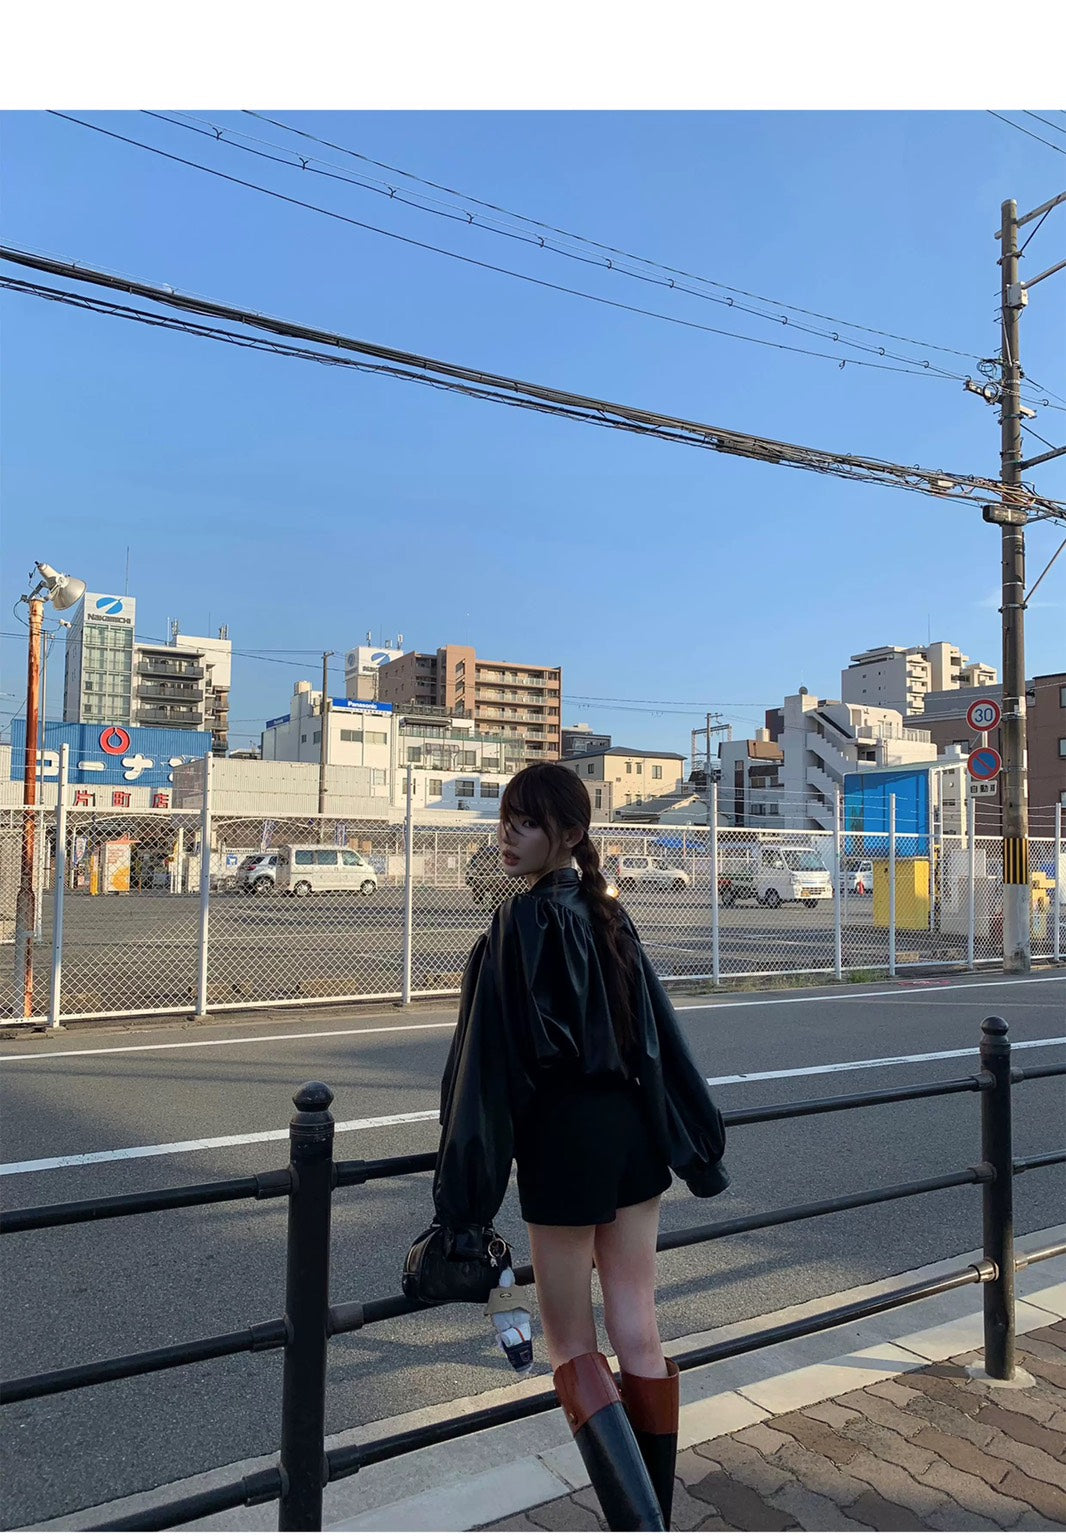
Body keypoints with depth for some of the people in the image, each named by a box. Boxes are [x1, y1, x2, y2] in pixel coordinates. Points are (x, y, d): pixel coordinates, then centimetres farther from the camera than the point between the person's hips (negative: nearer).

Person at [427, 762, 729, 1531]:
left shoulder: (521, 922, -16)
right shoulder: (610, 915, 5)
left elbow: (494, 1054, -18)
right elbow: (661, 1035, 9)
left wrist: (467, 1181, -13)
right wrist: (696, 1140, 17)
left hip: (565, 1141, -6)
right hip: (634, 1133, 7)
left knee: (570, 1343, 11)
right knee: (639, 1334, 15)